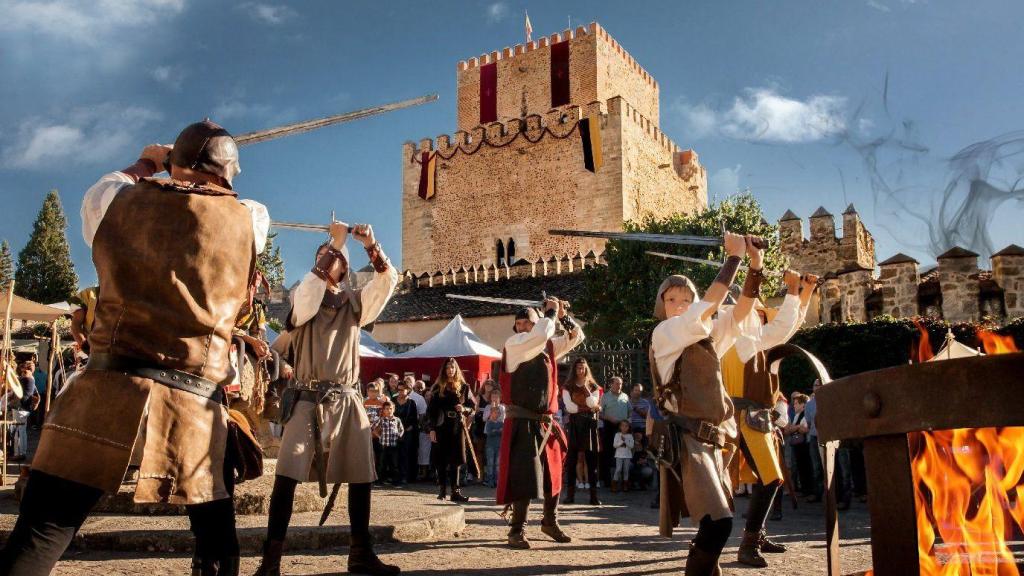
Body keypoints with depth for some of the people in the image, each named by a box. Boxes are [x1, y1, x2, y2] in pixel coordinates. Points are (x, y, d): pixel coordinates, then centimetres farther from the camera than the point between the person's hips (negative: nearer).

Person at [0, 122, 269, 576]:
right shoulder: (251, 219, 5)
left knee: (40, 535, 2)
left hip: (110, 391, 0)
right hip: (196, 404, 0)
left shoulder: (120, 201, 7)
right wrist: (210, 176, 45)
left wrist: (145, 164, 48)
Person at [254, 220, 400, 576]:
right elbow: (306, 296, -16)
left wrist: (370, 245, -16)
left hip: (346, 400, 3)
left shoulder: (356, 302, 12)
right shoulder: (303, 299, 7)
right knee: (287, 474, -12)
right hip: (307, 399, -3)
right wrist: (334, 243, -16)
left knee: (361, 476, 5)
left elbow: (387, 281, 0)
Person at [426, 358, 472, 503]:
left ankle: (455, 491, 1)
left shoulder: (463, 387, 6)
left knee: (455, 460, -1)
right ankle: (442, 490, 14)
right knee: (441, 460, 3)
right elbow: (431, 409, 2)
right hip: (441, 427, 0)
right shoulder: (438, 387, 5)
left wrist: (464, 409, -12)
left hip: (457, 427, 0)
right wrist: (431, 429, -6)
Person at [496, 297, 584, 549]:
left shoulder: (548, 347, 11)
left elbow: (576, 336, 16)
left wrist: (564, 316, 2)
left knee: (553, 474, 16)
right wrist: (551, 312, -10)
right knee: (524, 476, -9)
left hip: (546, 423, 7)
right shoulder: (512, 344, -7)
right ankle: (516, 530, 3)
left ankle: (550, 522, 34)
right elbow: (540, 335, -24)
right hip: (522, 423, -6)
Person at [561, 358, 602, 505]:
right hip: (574, 424, -1)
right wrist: (587, 408, -5)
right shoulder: (567, 387, 8)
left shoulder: (593, 386, 12)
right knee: (572, 458, -2)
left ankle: (593, 494, -2)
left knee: (591, 459, -2)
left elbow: (593, 404, -4)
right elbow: (569, 407, -5)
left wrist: (586, 388, -8)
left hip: (590, 423, 1)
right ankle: (570, 493, 1)